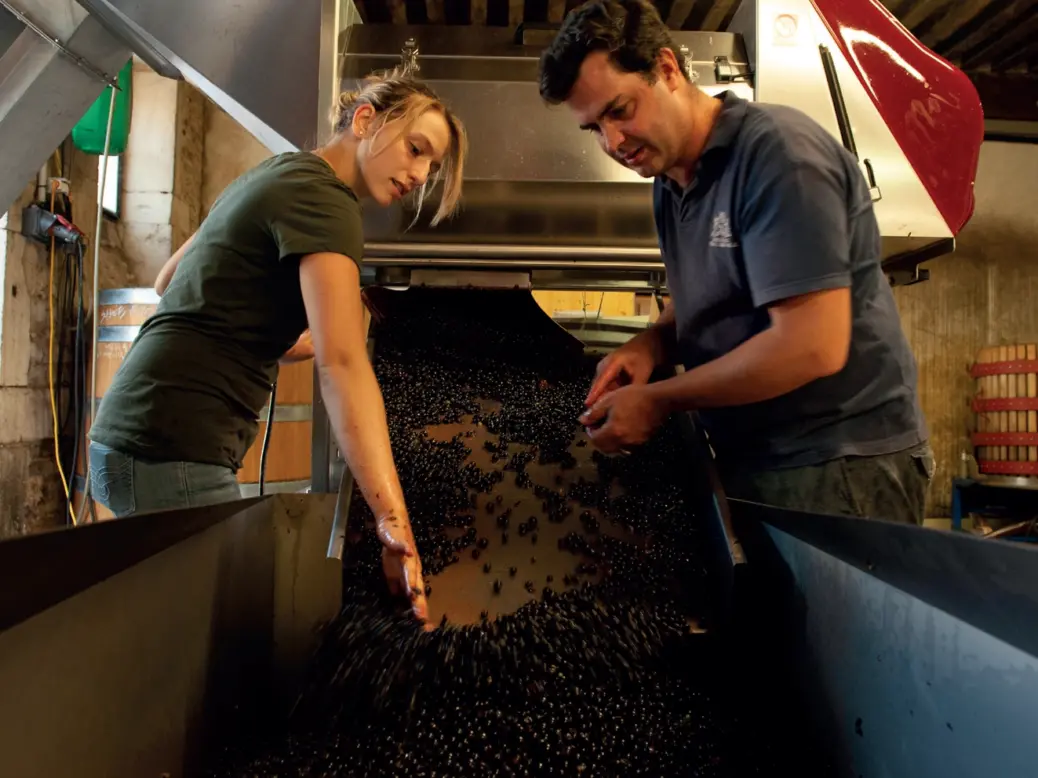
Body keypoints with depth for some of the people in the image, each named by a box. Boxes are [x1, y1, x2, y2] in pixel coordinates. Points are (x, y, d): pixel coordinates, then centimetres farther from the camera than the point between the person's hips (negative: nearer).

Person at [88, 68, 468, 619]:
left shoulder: (277, 175, 16)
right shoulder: (322, 197, -13)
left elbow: (169, 283, 24)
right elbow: (343, 363, -27)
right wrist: (392, 518, -34)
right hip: (174, 449, -10)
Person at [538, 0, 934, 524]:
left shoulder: (775, 150, -19)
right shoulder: (669, 181, 7)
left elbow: (812, 346, -26)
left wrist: (658, 399, -17)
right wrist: (650, 346, -3)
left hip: (839, 465, -8)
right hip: (750, 460, 8)